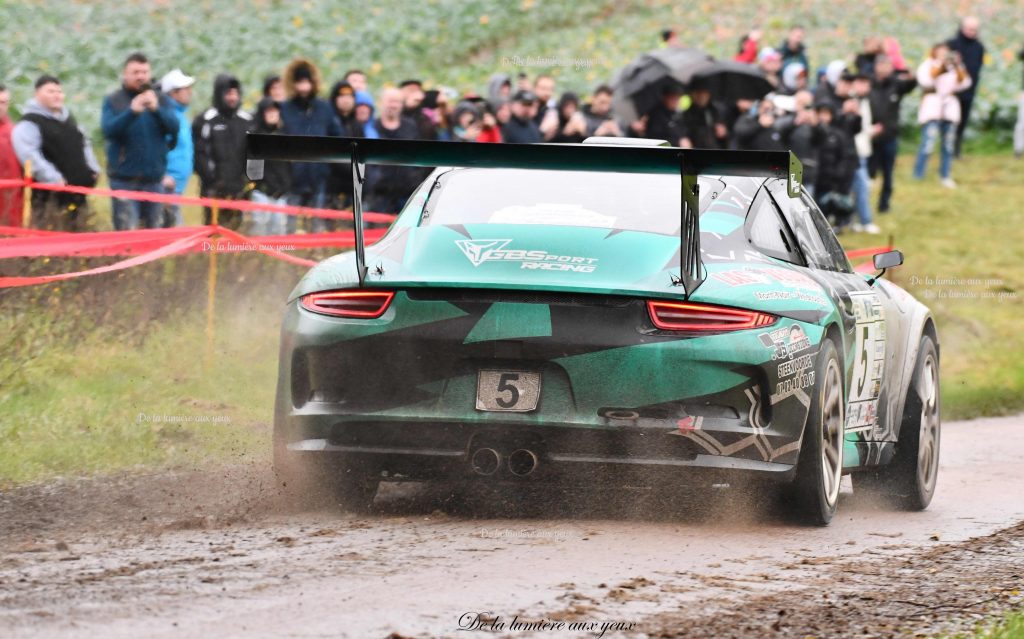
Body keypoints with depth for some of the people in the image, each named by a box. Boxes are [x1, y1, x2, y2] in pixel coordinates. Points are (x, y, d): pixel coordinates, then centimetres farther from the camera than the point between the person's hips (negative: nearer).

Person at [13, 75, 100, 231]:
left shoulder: (69, 119, 20)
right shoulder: (29, 124, -9)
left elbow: (84, 145, 30)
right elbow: (28, 154, -22)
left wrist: (93, 170, 14)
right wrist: (52, 178, -29)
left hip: (78, 194, 8)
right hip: (50, 196, -8)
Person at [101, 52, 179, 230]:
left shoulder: (162, 100, 10)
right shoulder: (112, 101, 4)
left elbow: (174, 127, -5)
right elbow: (108, 130, -12)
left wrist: (157, 109, -23)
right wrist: (132, 111, -26)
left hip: (154, 178, 3)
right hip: (124, 180, -3)